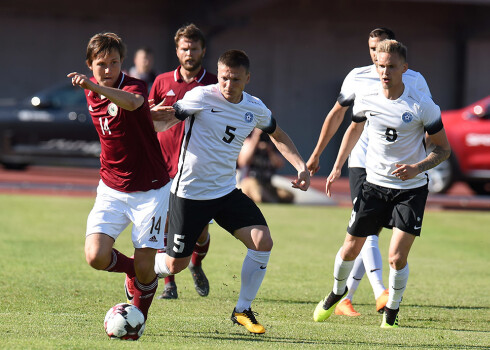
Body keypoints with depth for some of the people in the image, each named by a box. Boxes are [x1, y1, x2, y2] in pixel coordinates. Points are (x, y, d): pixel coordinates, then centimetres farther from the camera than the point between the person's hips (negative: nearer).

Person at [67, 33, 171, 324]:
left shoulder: (134, 87, -17)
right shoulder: (92, 93, 4)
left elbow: (133, 102, -45)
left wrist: (92, 85, -58)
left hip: (150, 190, -5)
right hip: (112, 191, 5)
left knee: (144, 268, -6)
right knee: (96, 256, -15)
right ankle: (131, 270, 18)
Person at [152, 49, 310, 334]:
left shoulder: (255, 108, 1)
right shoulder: (202, 97, -14)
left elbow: (278, 135, 20)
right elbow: (162, 123, -12)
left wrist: (301, 166, 8)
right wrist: (159, 116, -37)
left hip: (227, 192, 4)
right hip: (190, 192, -4)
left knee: (263, 242, -14)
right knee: (176, 264, -1)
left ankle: (243, 310, 2)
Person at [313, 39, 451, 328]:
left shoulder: (423, 105, -16)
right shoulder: (366, 100, -5)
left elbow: (444, 149, -7)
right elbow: (355, 129, 18)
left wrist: (418, 167, -25)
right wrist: (337, 168, 18)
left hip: (412, 188, -3)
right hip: (375, 185, 3)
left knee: (397, 257, -13)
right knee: (350, 250, 8)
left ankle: (391, 314, 11)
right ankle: (337, 293, 39)